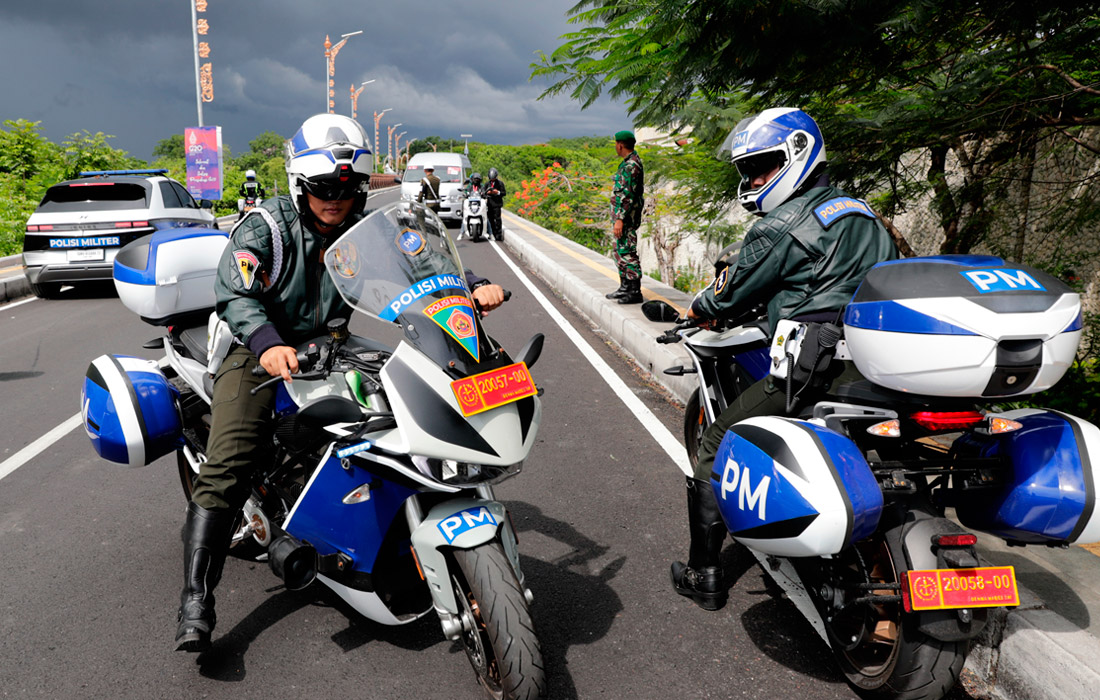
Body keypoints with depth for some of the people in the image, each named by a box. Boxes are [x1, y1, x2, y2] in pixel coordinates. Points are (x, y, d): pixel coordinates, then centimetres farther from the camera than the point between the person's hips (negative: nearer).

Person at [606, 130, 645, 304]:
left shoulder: (631, 165, -18)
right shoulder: (629, 163, 15)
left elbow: (628, 195, -23)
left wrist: (620, 219, -24)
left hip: (626, 217, -11)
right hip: (621, 215, 11)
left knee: (628, 253, -8)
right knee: (620, 252, 16)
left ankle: (635, 292, -4)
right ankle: (625, 287, 24)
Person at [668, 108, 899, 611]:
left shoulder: (782, 227, -9)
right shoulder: (860, 211, 16)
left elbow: (735, 291, -1)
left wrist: (697, 307, 20)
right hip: (878, 366, 8)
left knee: (716, 445, 5)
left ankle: (703, 575, 11)